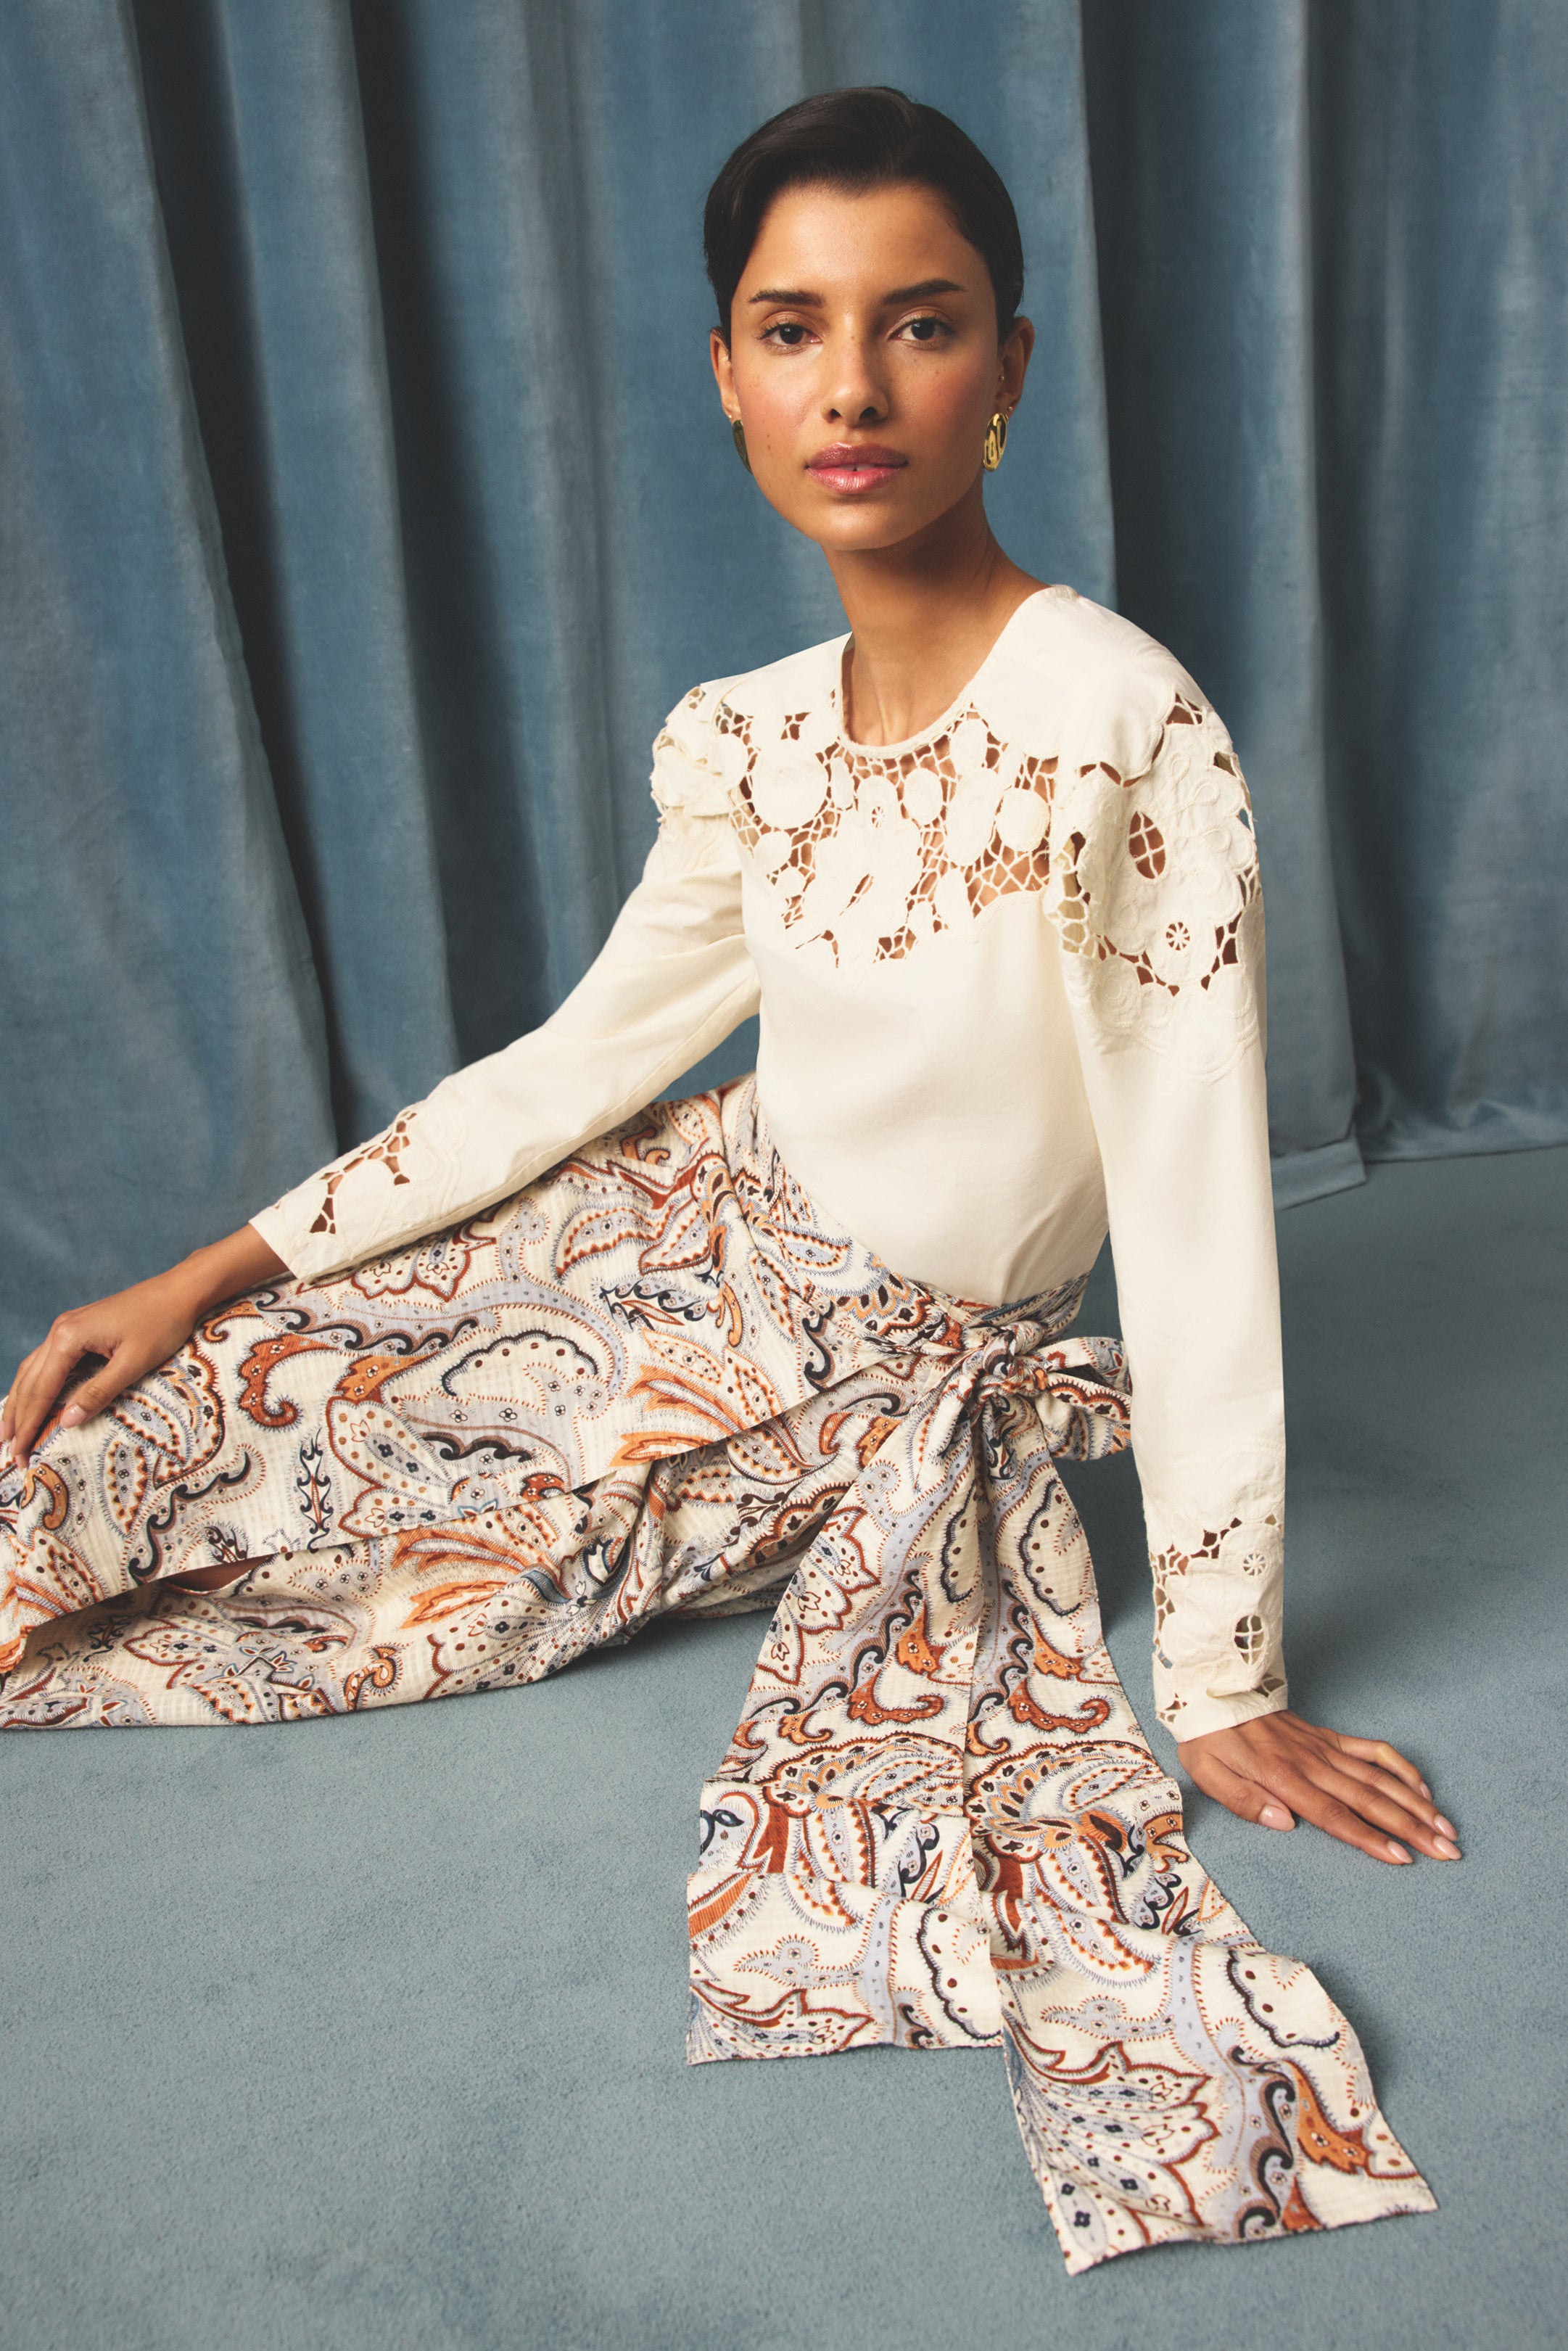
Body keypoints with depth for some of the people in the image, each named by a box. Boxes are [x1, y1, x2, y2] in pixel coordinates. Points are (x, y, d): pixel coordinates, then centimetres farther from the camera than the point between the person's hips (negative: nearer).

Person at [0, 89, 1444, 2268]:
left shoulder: (1128, 730, -24)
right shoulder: (740, 741, -5)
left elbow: (1197, 1210, -23)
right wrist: (210, 1278, 2)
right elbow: (582, 1059, 3)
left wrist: (1224, 1682, -18)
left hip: (881, 1362, -4)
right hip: (710, 1231, 4)